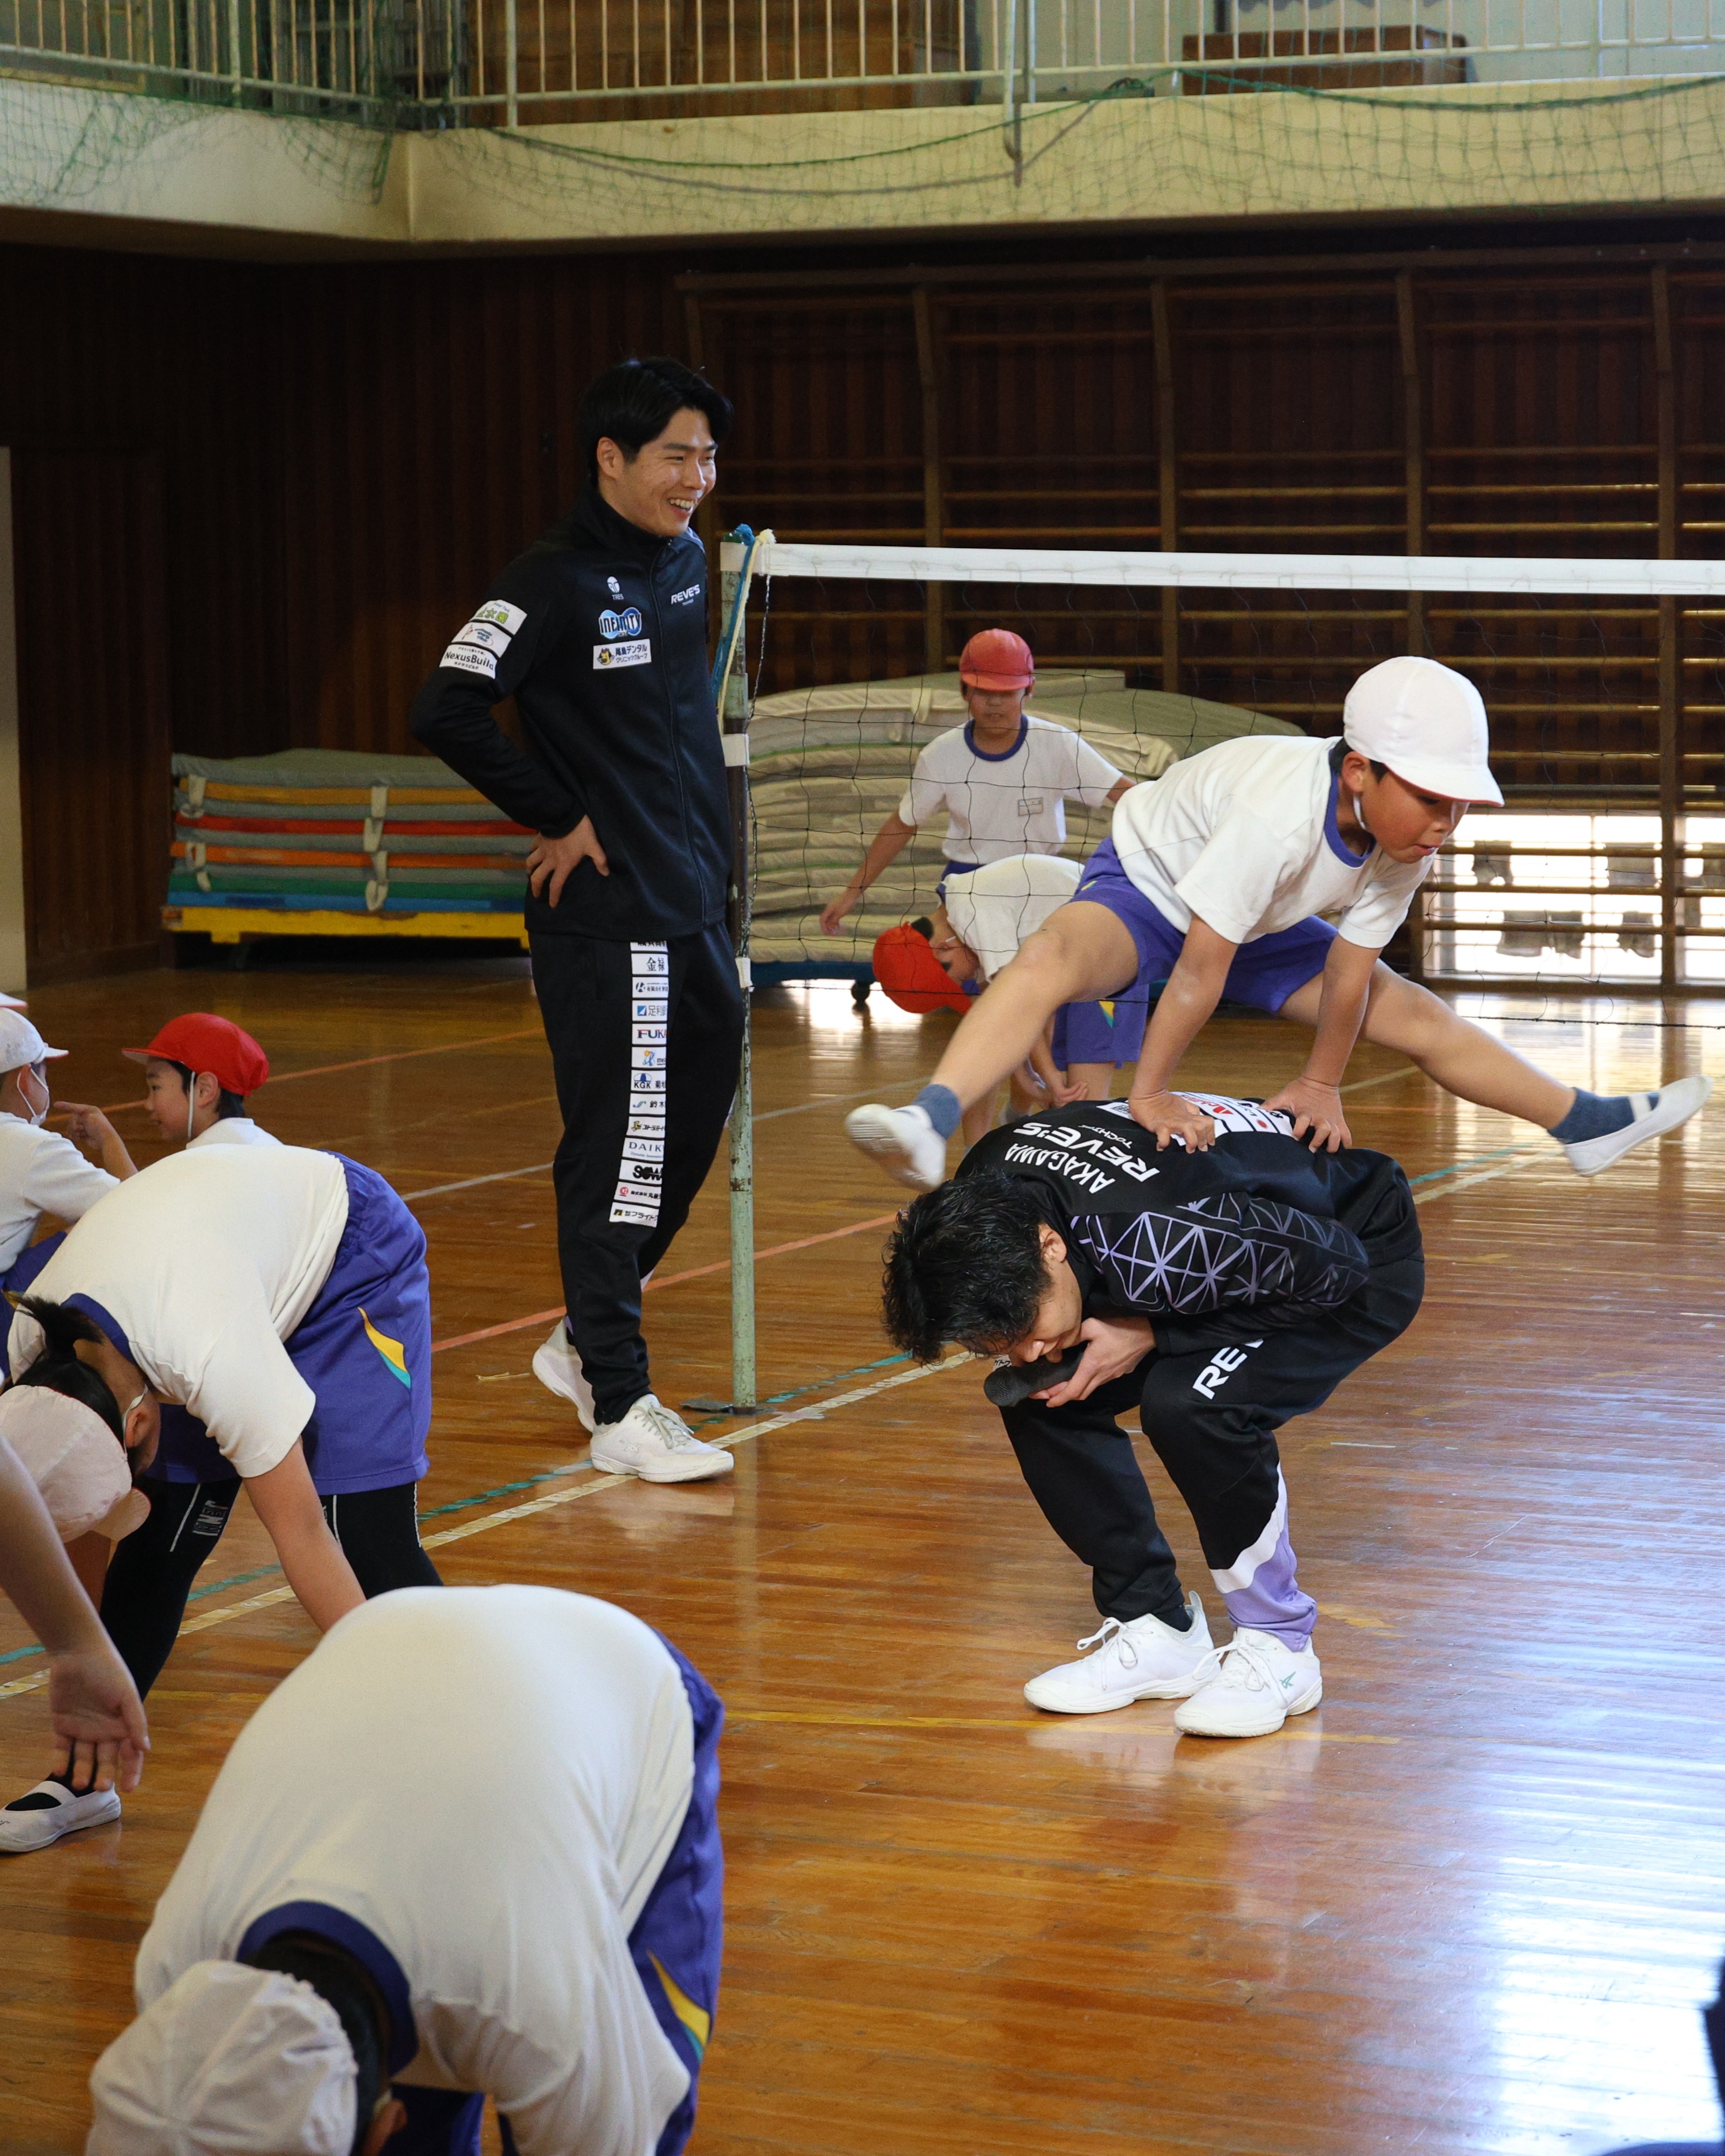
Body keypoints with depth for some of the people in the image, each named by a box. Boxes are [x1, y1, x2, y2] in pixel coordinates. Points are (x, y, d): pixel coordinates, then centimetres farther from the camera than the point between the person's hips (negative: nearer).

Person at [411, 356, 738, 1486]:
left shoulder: (687, 561, 11)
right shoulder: (559, 581, -13)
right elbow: (449, 714, -21)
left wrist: (710, 860, 15)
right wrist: (567, 820, -14)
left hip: (696, 914, 8)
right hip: (609, 926, -8)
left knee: (689, 1139, 15)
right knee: (620, 1155, -5)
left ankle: (587, 1342, 30)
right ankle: (620, 1407, 1)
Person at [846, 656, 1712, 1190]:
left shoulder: (1407, 845, -20)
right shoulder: (1280, 813, -41)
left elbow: (1349, 970, -7)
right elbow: (1201, 970, -37)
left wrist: (1321, 1082, 1)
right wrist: (1151, 1095, -32)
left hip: (1259, 925, 7)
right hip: (1147, 887, -7)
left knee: (1419, 1017, 8)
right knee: (1049, 960, -40)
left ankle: (1588, 1123, 28)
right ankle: (928, 1128, -57)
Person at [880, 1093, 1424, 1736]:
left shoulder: (1149, 1243, -43)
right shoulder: (984, 1198, -20)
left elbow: (1334, 1269, -28)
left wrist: (1153, 1336, -28)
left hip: (1365, 1257, -8)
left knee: (1188, 1404, -32)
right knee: (1040, 1401, -8)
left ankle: (1279, 1647, -12)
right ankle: (1158, 1633, 6)